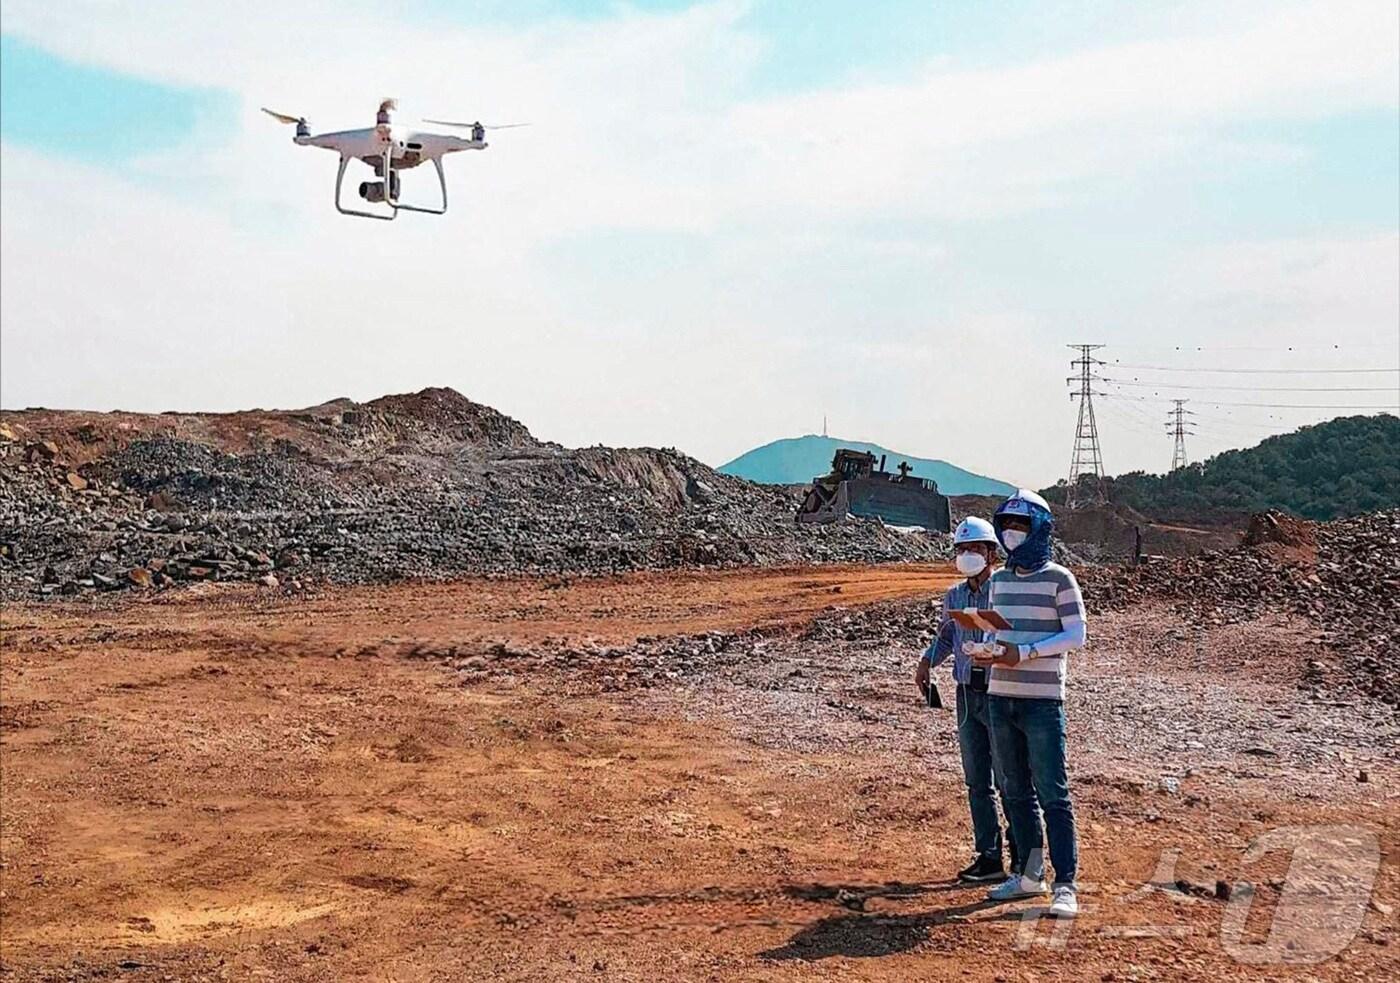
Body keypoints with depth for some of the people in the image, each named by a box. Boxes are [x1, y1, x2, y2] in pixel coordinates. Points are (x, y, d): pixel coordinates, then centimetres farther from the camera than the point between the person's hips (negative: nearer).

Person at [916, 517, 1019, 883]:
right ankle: (988, 857, 18)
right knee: (977, 782, 10)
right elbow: (945, 636, 23)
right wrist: (927, 660, 7)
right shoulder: (954, 596, 11)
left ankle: (1023, 859, 11)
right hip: (967, 694, 6)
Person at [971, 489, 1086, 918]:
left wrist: (1022, 653, -19)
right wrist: (987, 653, -2)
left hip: (1042, 701, -6)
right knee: (1015, 791, 11)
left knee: (1053, 794, -7)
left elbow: (1076, 636, -9)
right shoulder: (999, 580, 14)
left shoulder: (1058, 579, -5)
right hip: (1000, 698, 6)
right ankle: (1029, 874, 21)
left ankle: (1065, 885, -5)